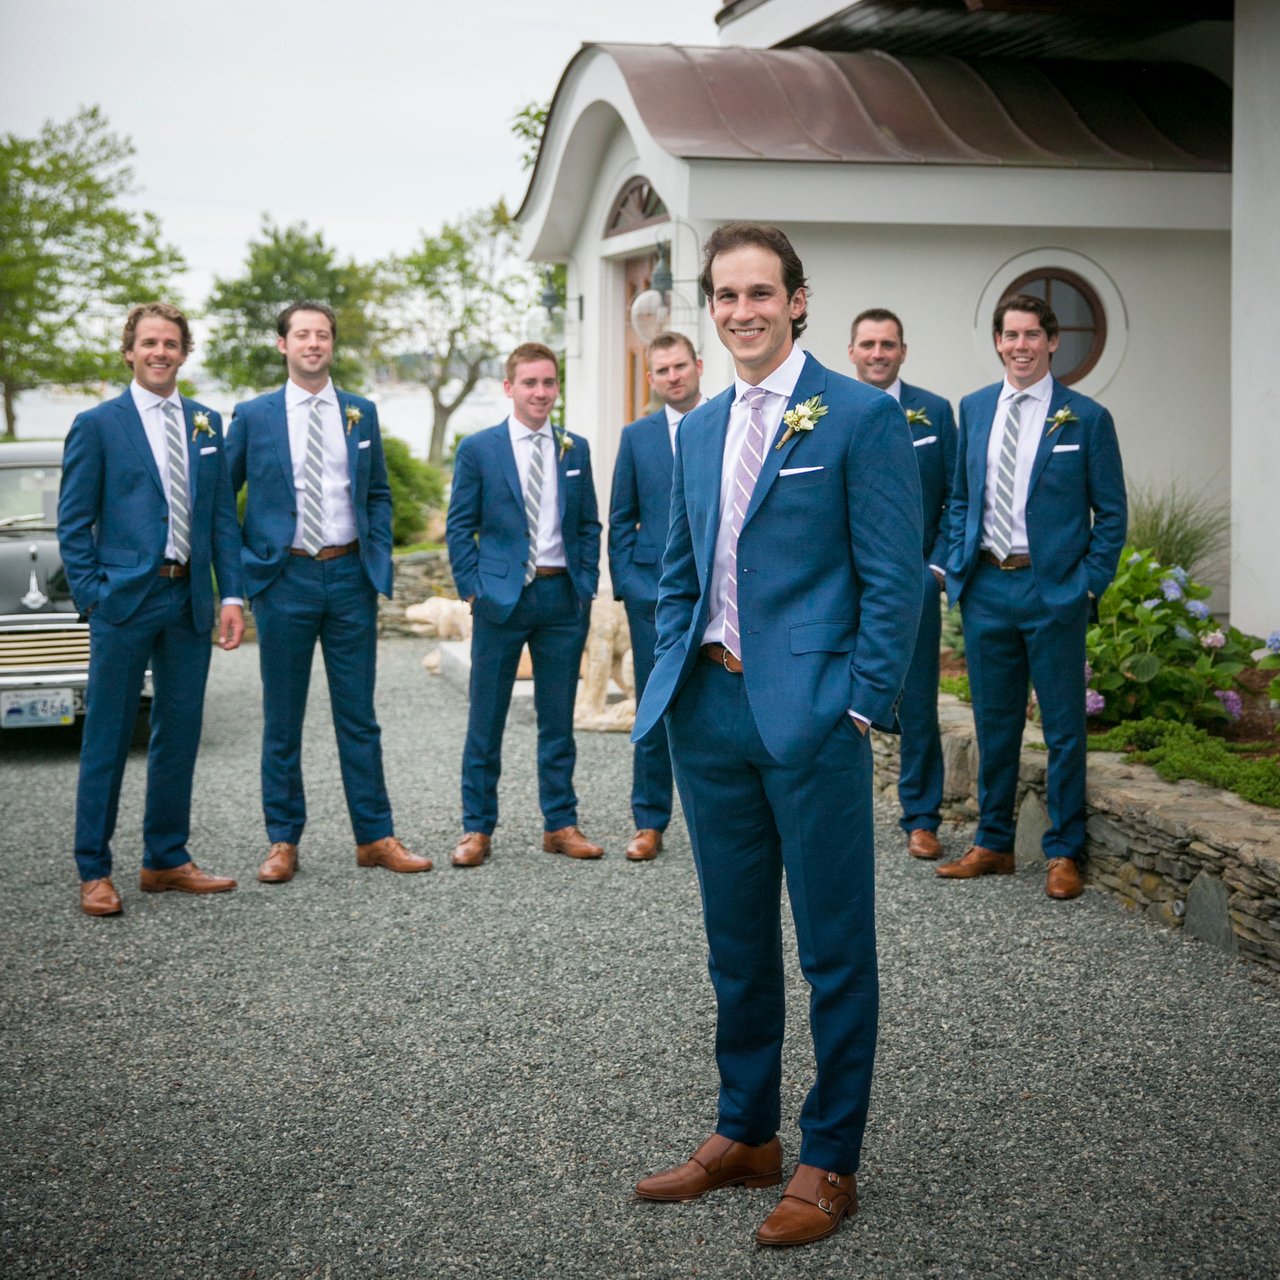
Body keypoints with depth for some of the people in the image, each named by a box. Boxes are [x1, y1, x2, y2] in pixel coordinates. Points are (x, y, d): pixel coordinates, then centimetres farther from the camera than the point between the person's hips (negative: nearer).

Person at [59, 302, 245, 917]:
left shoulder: (206, 423, 12)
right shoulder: (98, 424, -1)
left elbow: (223, 516, 12)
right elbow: (73, 522, -2)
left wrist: (231, 595, 4)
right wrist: (92, 598, -10)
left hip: (189, 601, 5)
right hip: (125, 598, -4)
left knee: (179, 735, 10)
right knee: (107, 740, 1)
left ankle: (166, 860, 22)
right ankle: (94, 872, 10)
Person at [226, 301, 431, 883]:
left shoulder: (361, 414, 9)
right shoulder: (253, 416, 1)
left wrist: (380, 563, 3)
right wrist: (241, 569, -2)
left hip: (350, 575, 2)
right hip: (284, 578, -2)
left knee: (358, 715, 7)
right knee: (282, 719, 6)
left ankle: (375, 837, 13)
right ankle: (283, 842, 14)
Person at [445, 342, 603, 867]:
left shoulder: (575, 450, 9)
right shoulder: (478, 449, 0)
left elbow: (589, 525, 13)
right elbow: (459, 527, 1)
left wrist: (586, 586, 4)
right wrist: (472, 589, -6)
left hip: (562, 597, 3)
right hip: (501, 597, -2)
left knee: (558, 719, 9)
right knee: (486, 720, 3)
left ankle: (560, 824, 18)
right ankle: (477, 828, 12)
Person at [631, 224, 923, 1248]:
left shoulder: (860, 417, -5)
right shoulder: (697, 431, 14)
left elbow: (893, 578, -8)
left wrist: (862, 707, -13)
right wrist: (673, 681, 11)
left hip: (810, 714, -6)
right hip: (711, 711, 7)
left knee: (835, 950, 3)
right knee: (736, 941, 15)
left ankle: (829, 1162, 14)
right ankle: (744, 1134, 29)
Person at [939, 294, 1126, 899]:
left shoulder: (1086, 417, -3)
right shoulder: (974, 409, 9)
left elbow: (1111, 513, -1)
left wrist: (1089, 584, -8)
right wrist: (959, 565, 7)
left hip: (1053, 591, -4)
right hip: (986, 587, 4)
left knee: (1063, 729, 4)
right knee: (994, 724, 12)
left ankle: (1063, 853, 14)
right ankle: (992, 844, 24)